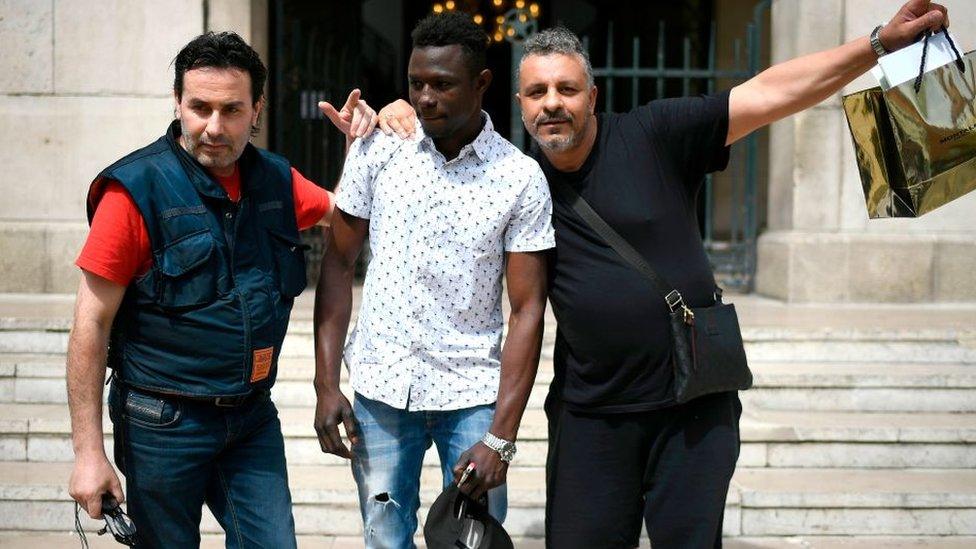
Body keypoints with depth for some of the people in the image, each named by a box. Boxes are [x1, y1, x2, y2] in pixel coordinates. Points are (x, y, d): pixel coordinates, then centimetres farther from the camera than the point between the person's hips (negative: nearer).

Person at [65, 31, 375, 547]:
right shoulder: (137, 190, -14)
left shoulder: (276, 180, 3)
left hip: (253, 416, 5)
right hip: (164, 423, -4)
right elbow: (91, 326, -13)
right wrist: (88, 453, -15)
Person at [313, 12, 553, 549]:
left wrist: (501, 439, -13)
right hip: (380, 387, 1)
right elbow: (339, 264, 5)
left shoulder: (521, 178, -6)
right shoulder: (376, 150, -1)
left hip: (473, 395, -1)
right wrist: (326, 385, -2)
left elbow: (527, 311, -6)